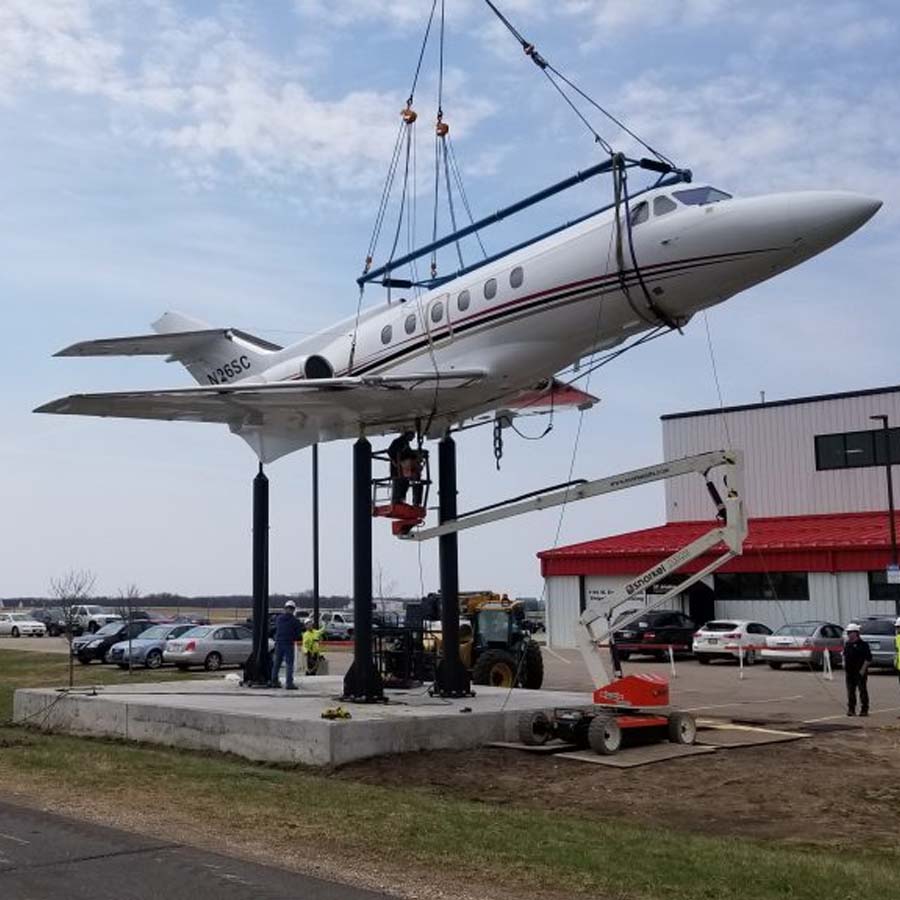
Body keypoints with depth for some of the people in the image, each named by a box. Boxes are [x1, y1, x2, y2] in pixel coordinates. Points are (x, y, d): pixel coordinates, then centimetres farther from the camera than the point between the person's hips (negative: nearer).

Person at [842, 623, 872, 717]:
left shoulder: (863, 644, -9)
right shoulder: (847, 644, 11)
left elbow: (868, 659, -11)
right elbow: (844, 656, 21)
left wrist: (863, 670, -15)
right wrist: (845, 668, 12)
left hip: (860, 673, -6)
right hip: (849, 673, 6)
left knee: (863, 691, 1)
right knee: (850, 692, 8)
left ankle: (864, 710, 7)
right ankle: (851, 709, 13)